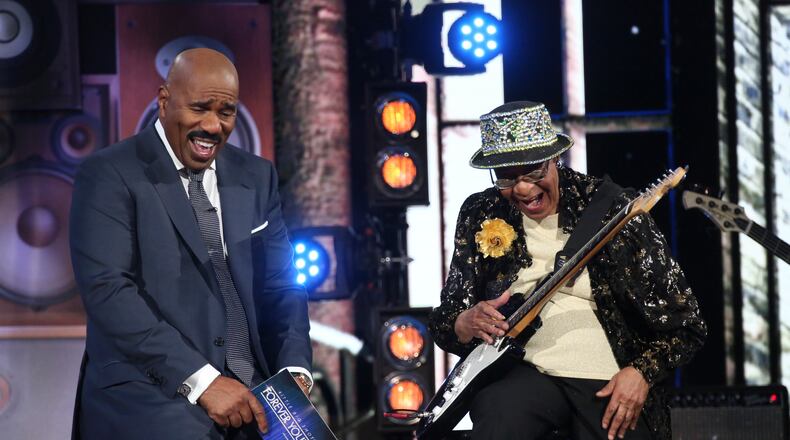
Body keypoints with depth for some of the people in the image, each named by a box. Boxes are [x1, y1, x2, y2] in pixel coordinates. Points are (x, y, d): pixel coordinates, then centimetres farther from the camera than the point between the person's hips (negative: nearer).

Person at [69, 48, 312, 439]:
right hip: (149, 394, -5)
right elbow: (107, 289, -12)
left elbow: (278, 284, 14)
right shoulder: (109, 175, -3)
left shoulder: (256, 176, 14)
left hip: (250, 393, 5)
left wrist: (294, 368, -6)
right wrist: (201, 380, -19)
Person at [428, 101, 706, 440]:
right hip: (524, 372, 0)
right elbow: (443, 323, 11)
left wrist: (641, 373, -12)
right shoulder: (480, 215, 6)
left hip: (611, 386, 0)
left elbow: (684, 322, 2)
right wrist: (466, 324, -12)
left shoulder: (610, 207, -2)